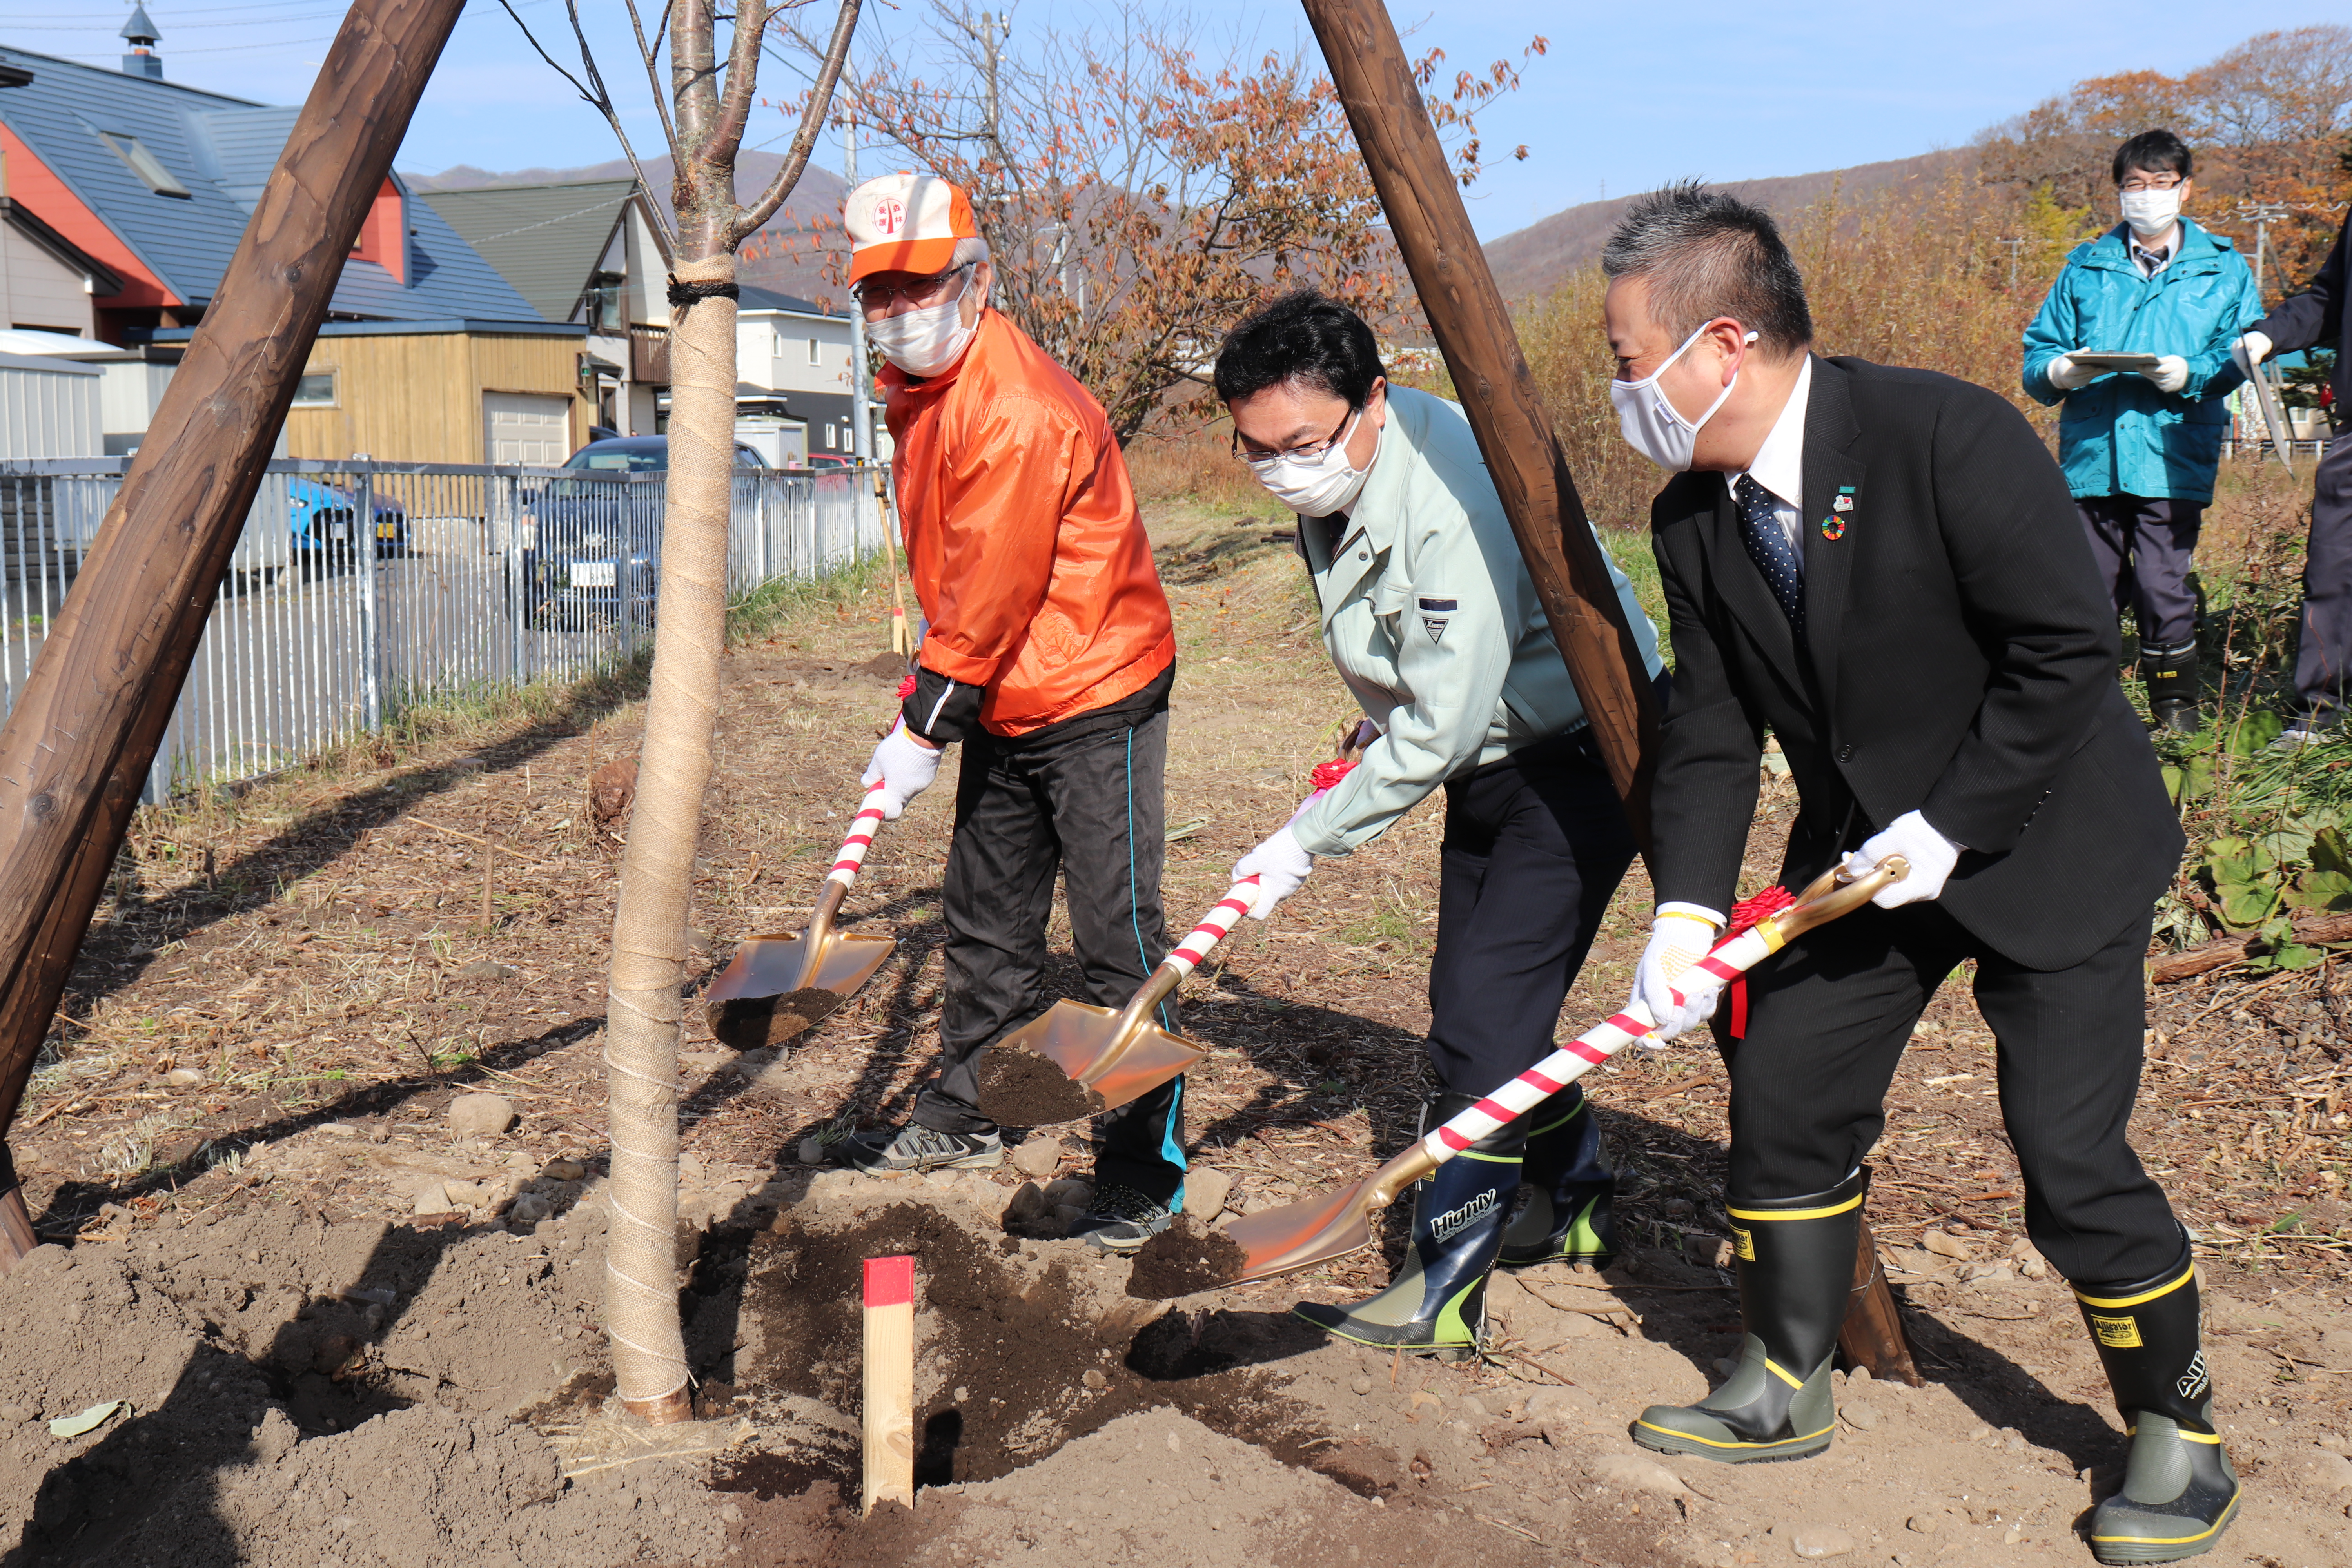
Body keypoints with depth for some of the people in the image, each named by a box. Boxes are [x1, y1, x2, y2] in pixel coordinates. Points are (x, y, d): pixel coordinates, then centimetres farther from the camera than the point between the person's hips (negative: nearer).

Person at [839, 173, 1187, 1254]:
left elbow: (992, 593, -22)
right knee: (985, 919, 18)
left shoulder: (1020, 410, -23)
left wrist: (924, 726, -15)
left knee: (1116, 938, -7)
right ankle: (963, 1120, 32)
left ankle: (1147, 1171, 2)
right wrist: (933, 703, 14)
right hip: (1005, 707, 10)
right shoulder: (915, 393, 8)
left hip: (1094, 699, -10)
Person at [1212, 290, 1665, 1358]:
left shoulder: (1455, 496, -32)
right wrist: (1372, 727, 12)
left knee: (1483, 1017, -13)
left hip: (1578, 757, -9)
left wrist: (1307, 839, -23)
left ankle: (1443, 1293, -4)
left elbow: (1439, 731, -30)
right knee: (1476, 1000, 16)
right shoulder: (1329, 479, -3)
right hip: (1486, 761, 10)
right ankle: (1575, 1208, 37)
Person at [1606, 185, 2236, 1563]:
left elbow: (2072, 647, -23)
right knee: (1785, 1097, 7)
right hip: (1863, 854, 7)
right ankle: (1786, 1386, 27)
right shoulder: (1695, 518, -4)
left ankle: (2181, 1430, 18)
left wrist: (1948, 827, -22)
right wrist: (1687, 905, -12)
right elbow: (1711, 729, -1)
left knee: (2069, 1153, -6)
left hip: (2047, 844, -6)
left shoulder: (1947, 436, -25)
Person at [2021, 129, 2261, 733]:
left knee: (2162, 585, -6)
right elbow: (2037, 352, 13)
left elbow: (2242, 355, 2)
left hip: (2173, 455, -2)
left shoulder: (2223, 269, 11)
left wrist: (2190, 374, -17)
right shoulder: (2086, 269, 15)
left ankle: (2177, 707, 10)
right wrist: (2059, 371, -10)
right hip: (2092, 454, 2)